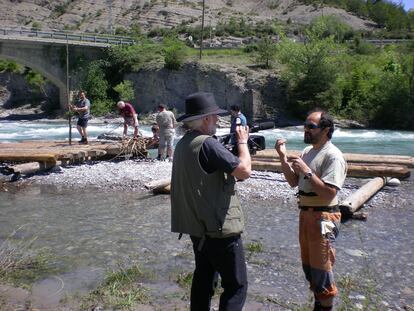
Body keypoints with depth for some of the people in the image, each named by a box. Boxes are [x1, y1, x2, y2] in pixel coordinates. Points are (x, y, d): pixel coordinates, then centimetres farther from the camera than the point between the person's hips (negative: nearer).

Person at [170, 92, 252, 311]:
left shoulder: (183, 144, 8)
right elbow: (245, 171, -21)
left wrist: (234, 146, 8)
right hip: (219, 227, -9)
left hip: (197, 226, 9)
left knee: (203, 278, 20)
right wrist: (242, 141, -5)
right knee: (236, 285, 1)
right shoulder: (208, 143, -20)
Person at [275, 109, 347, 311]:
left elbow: (329, 193, -25)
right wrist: (283, 157, -1)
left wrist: (307, 171, -25)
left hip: (322, 217, -9)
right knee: (308, 264, 20)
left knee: (321, 268, 2)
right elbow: (293, 182, 9)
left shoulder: (333, 156, -17)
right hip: (305, 213, 9)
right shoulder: (307, 151, 9)